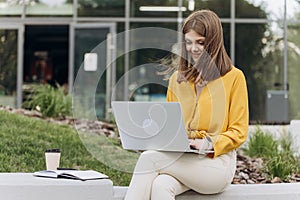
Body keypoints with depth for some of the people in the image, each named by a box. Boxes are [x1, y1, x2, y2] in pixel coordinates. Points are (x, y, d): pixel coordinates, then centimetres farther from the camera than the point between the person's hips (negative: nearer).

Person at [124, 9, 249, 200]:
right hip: (179, 158, 4)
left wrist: (208, 143, -16)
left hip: (217, 162, -4)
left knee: (148, 158, -28)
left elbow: (238, 132, 1)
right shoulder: (177, 78, 17)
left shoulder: (234, 77, 2)